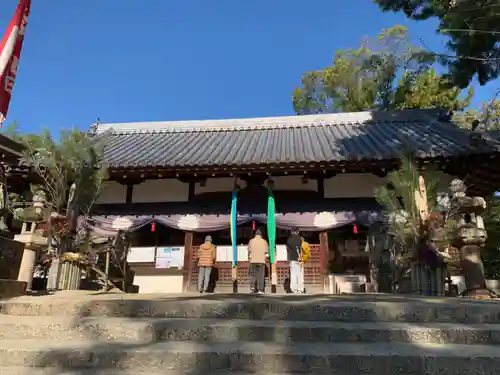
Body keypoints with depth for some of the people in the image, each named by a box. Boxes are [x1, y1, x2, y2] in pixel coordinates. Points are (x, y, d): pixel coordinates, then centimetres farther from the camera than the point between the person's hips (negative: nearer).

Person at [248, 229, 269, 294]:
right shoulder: (264, 241, 2)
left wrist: (249, 257, 18)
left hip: (253, 260, 1)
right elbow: (266, 251, 2)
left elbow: (249, 250, 3)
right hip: (261, 260, -1)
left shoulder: (251, 241, 2)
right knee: (261, 275, 3)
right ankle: (260, 290, 0)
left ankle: (252, 286, -7)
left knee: (253, 274, 11)